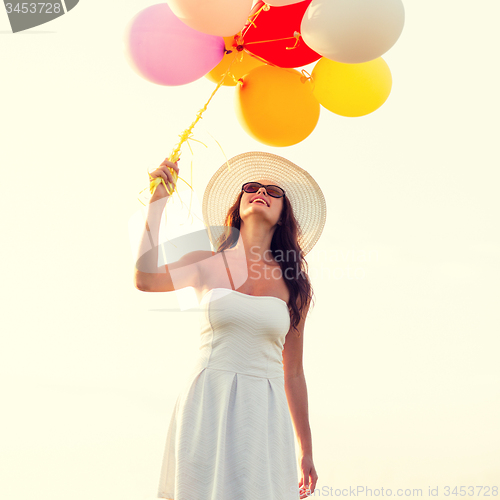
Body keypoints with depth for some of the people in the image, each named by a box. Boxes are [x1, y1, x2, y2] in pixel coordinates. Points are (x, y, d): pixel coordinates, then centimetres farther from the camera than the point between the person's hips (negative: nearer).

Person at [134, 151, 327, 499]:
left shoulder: (294, 285, 7)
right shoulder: (208, 265, 4)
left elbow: (293, 374, 11)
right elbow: (145, 279, -16)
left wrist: (307, 452, 12)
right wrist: (159, 199, -10)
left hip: (264, 414, 1)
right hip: (206, 407, -1)